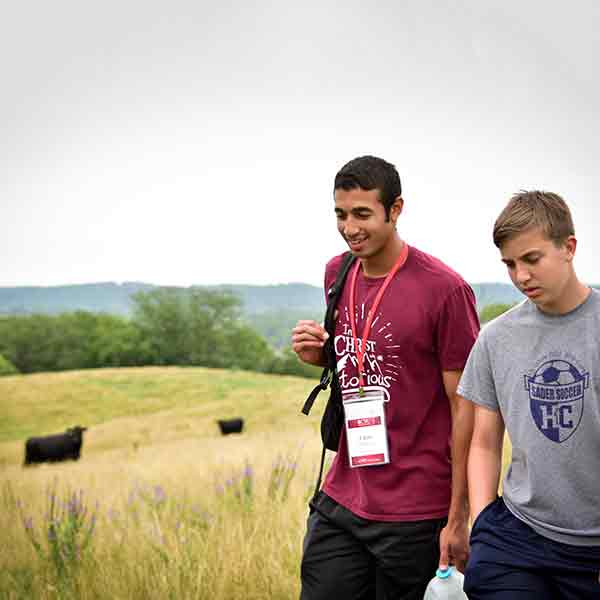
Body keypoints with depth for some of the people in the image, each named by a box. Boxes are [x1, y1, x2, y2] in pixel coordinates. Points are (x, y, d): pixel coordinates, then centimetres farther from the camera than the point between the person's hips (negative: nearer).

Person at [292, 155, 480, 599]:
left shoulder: (445, 289, -14)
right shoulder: (337, 273, 5)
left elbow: (465, 407, -11)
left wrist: (458, 519, -10)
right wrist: (318, 353, -1)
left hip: (414, 516, -5)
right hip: (340, 500, 6)